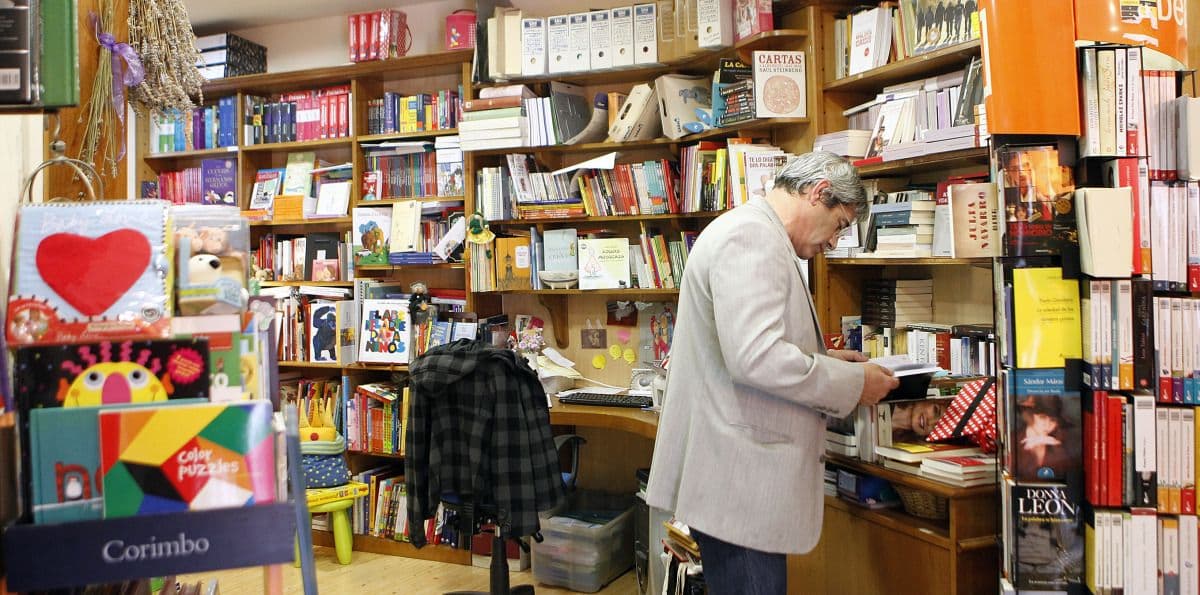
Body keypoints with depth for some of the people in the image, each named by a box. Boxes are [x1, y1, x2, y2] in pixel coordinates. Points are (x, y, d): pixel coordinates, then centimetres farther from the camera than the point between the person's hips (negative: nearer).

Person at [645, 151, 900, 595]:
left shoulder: (757, 234, 18)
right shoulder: (751, 235, -16)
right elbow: (754, 357, -28)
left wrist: (821, 358, 14)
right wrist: (852, 382, -15)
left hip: (741, 471, 11)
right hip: (738, 478, -11)